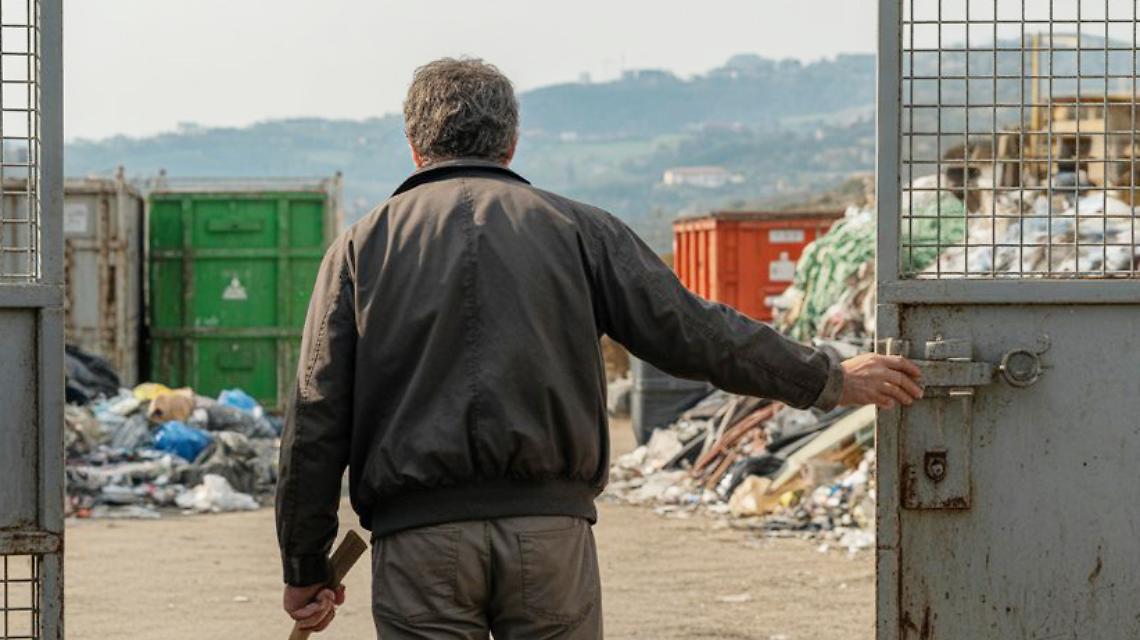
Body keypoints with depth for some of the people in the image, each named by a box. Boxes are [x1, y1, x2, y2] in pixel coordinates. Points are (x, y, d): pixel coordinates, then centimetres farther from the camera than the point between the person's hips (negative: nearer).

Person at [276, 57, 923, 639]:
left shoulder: (360, 247, 7)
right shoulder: (577, 228, 8)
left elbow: (317, 421, 3)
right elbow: (692, 330, 7)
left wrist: (305, 566, 9)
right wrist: (832, 381, 18)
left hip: (420, 534, -1)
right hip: (550, 526, 1)